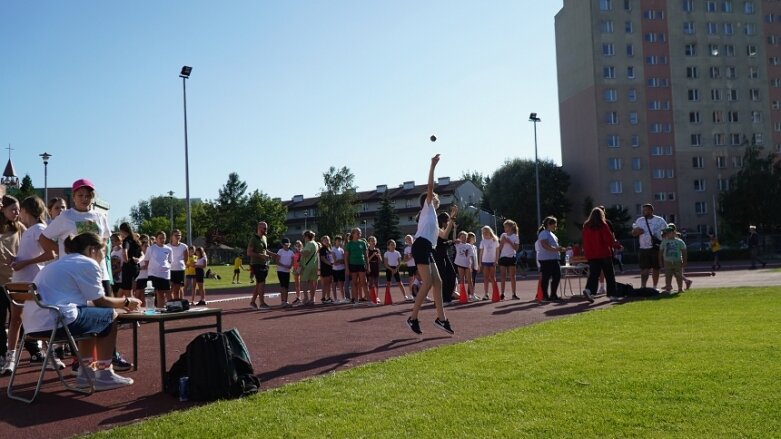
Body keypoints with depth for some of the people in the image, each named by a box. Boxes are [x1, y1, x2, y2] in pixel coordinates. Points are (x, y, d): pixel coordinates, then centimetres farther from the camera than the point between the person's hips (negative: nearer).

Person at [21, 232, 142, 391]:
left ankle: (87, 371, 28)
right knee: (109, 316, 9)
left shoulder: (60, 262, 27)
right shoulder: (88, 264, -2)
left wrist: (121, 303, 32)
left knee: (92, 315, 29)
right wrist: (126, 302, 17)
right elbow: (100, 302, 1)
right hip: (56, 320, -10)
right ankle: (104, 375, 10)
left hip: (35, 322, 10)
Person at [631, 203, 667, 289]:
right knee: (644, 269, -3)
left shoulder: (659, 220, 1)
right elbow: (633, 233, 10)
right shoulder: (639, 221, 9)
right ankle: (643, 287, -5)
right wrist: (636, 231, -13)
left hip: (656, 248, -1)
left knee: (655, 268, 7)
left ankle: (655, 287, 17)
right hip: (643, 249, 2)